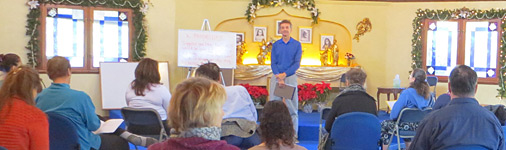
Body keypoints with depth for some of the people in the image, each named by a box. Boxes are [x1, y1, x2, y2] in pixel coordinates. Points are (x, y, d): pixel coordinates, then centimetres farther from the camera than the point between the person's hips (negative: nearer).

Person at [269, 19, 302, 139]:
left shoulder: (297, 44, 3)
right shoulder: (275, 45, 9)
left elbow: (297, 63, -4)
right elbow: (273, 63, 3)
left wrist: (284, 74, -14)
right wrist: (278, 77, -12)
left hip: (290, 77, -2)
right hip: (276, 77, 2)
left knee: (292, 106, 1)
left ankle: (293, 135, 7)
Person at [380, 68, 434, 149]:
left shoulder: (407, 93, -19)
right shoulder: (428, 93, -2)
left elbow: (394, 113, -18)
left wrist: (392, 117, 4)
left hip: (410, 126, -6)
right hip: (423, 126, 7)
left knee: (384, 124, 13)